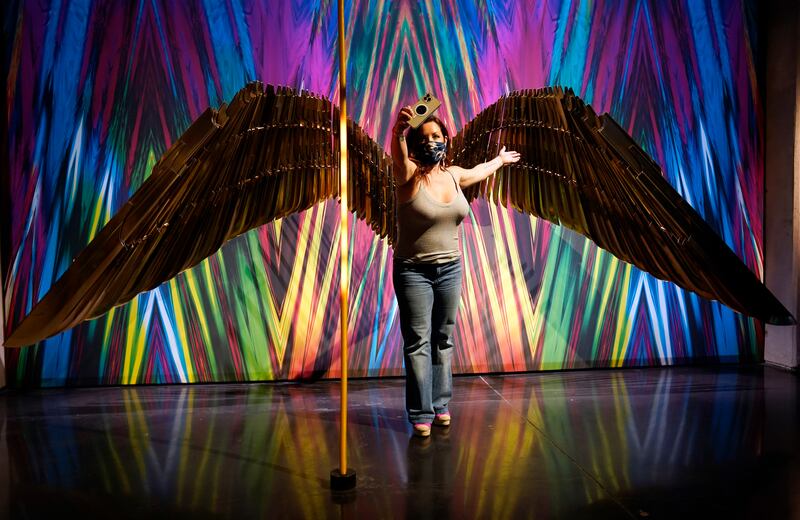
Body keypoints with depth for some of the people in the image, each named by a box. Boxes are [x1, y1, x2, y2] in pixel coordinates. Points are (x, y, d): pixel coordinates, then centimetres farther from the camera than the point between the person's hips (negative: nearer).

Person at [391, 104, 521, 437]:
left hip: (450, 268, 5)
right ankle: (421, 414, 3)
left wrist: (501, 159, 47)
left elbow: (478, 171, 29)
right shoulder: (409, 175, -11)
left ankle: (441, 405, 22)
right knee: (418, 342, -4)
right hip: (413, 270, -5)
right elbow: (398, 155, -34)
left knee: (444, 339, 10)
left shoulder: (453, 174, 6)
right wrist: (399, 129, -55)